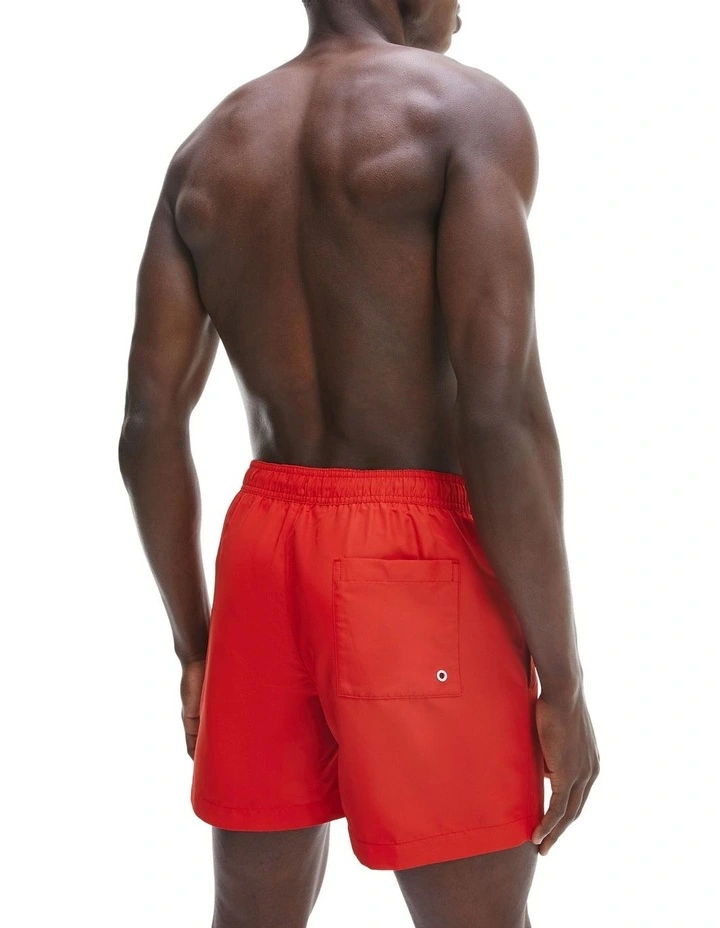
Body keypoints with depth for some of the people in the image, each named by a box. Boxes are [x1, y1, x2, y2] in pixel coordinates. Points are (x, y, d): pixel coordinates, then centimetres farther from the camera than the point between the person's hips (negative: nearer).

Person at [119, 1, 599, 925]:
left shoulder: (206, 151, 11)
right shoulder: (468, 110, -7)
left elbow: (149, 423, 6)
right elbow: (499, 409, -18)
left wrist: (193, 640, 16)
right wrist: (562, 678, -12)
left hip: (264, 552, 6)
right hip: (420, 572, -6)